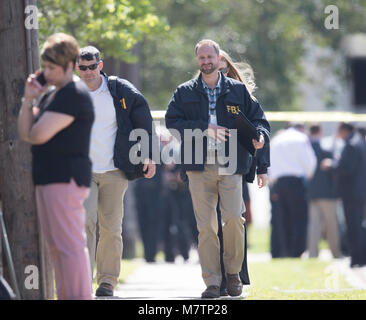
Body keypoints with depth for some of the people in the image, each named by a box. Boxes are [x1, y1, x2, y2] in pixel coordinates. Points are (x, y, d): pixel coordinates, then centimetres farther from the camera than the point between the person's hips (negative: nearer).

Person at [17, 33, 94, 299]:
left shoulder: (74, 95, -14)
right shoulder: (50, 95, 18)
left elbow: (39, 135, -21)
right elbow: (25, 133, 12)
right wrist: (29, 99, 3)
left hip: (66, 177, -10)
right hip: (48, 178, 10)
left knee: (70, 245, -11)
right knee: (56, 246, 13)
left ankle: (79, 297, -12)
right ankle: (66, 297, 17)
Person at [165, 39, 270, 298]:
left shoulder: (238, 90, 12)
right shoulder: (185, 92, 11)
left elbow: (257, 117, 14)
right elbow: (172, 121, 2)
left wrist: (260, 136, -8)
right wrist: (204, 128, -10)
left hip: (230, 165, 0)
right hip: (199, 166, 0)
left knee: (234, 218, -14)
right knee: (206, 225, -2)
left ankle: (233, 272, 7)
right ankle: (212, 283, 2)